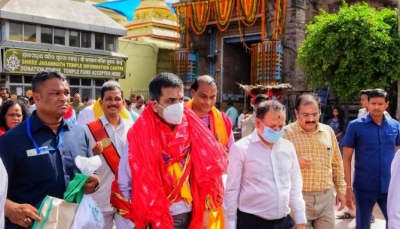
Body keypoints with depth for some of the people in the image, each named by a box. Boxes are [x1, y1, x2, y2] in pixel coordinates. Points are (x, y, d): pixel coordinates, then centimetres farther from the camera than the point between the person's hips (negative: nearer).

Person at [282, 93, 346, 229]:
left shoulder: (328, 131, 7)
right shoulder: (286, 133, -9)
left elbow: (337, 164, 15)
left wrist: (341, 190, 14)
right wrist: (294, 162, -22)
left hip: (326, 197, 4)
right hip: (298, 198, -4)